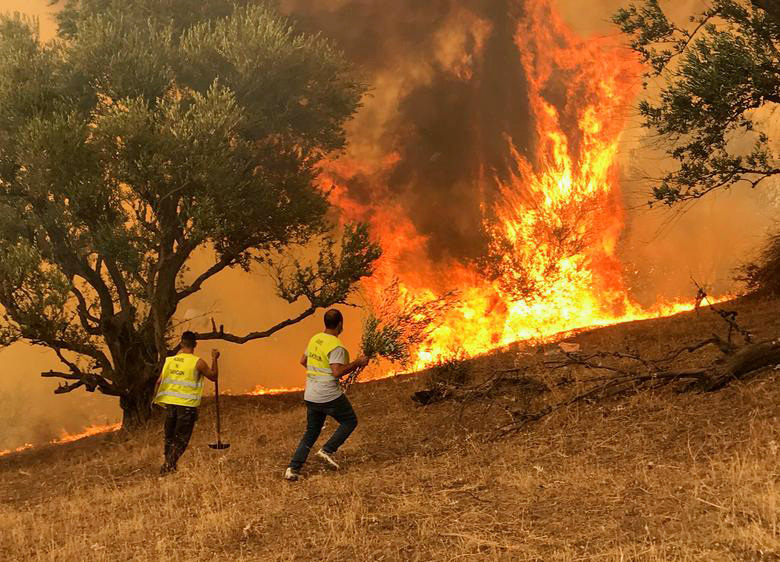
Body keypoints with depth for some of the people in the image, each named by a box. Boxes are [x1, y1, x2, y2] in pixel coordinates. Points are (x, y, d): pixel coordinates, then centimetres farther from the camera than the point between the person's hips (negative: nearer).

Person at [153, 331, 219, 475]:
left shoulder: (170, 360, 4)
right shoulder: (197, 362, -9)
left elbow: (159, 381, 7)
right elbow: (213, 376, 3)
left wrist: (157, 398, 21)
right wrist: (214, 359, 15)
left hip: (170, 403, 4)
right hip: (187, 405, -4)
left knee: (170, 437, 18)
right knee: (181, 440, 1)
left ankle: (168, 464, 25)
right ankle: (168, 466, -10)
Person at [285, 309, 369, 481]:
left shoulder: (314, 339, 8)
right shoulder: (336, 346, -17)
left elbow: (303, 361, 20)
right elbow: (337, 372, -25)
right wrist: (357, 363, -15)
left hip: (310, 396, 8)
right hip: (329, 396, -8)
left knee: (311, 432, 15)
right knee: (350, 421, 14)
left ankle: (293, 468, 5)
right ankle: (327, 451, 0)